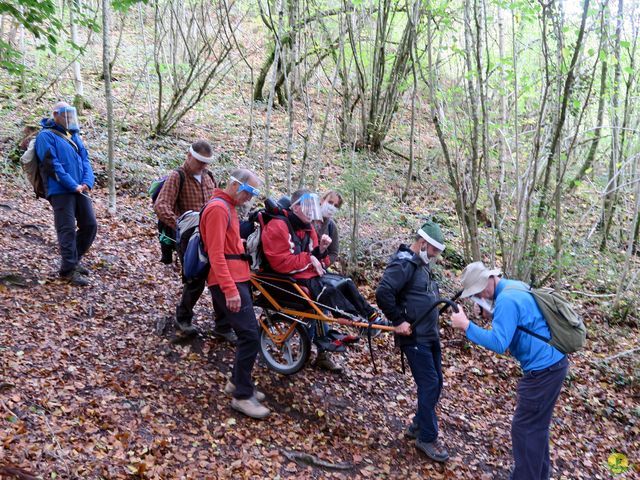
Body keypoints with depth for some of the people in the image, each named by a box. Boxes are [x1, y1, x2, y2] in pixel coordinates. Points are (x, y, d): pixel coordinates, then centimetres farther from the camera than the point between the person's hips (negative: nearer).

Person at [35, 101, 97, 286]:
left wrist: (87, 182, -5)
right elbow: (53, 165, -13)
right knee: (67, 229, -6)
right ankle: (69, 269, 2)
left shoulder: (74, 135, 18)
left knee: (90, 225, 6)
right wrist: (73, 185, -17)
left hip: (80, 189, 7)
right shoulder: (46, 136, -4)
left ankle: (73, 259, 23)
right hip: (60, 191, -7)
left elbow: (85, 160, 12)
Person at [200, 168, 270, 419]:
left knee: (248, 332, 15)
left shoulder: (228, 206, 17)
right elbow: (216, 254, -21)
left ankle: (237, 382, 27)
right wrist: (230, 289, -24)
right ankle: (242, 396, -1)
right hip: (228, 282, -10)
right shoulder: (218, 208, -15)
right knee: (250, 335, -10)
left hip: (237, 279, 10)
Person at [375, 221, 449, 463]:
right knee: (429, 384, -5)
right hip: (414, 337, -10)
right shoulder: (403, 263, -17)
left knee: (435, 382, 14)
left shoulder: (422, 265, 15)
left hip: (430, 334, 10)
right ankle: (427, 437, 9)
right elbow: (383, 293, -28)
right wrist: (398, 321, -22)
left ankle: (418, 425, 30)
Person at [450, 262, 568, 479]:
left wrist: (466, 325, -24)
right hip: (553, 363, 10)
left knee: (524, 428, 1)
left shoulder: (506, 299, -22)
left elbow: (498, 343, -28)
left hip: (543, 369, -10)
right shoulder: (515, 287, 9)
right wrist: (493, 312, 4)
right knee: (538, 425, 21)